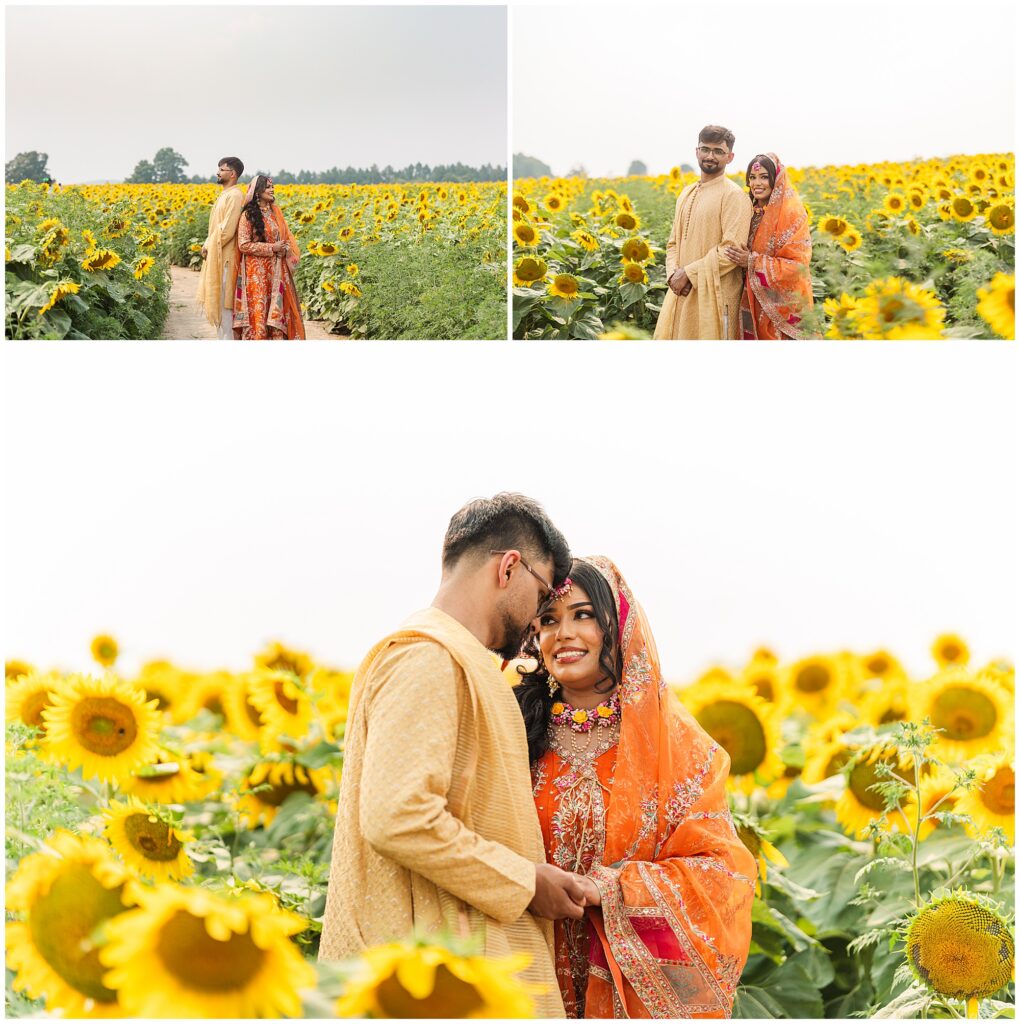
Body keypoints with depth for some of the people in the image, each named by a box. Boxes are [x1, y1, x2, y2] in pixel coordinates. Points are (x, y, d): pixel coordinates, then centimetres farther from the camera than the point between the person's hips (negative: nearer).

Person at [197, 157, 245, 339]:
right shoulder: (225, 195, 18)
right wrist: (207, 245, 6)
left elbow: (227, 229, -20)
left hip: (226, 258, -10)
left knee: (224, 303, -8)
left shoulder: (235, 196, -14)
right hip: (217, 257, 10)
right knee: (218, 302, 11)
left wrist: (210, 246, -11)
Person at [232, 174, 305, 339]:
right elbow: (244, 245, -11)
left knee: (277, 310, 2)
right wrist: (271, 248, -15)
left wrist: (285, 249, -7)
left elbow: (287, 237, 16)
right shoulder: (248, 215, -6)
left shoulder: (276, 211, 11)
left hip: (276, 271, 5)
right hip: (256, 271, -5)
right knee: (257, 309, -5)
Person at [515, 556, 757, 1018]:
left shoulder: (671, 738, -1)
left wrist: (607, 888, -17)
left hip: (646, 984, -1)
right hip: (546, 985, 1)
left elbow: (723, 871, -6)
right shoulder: (521, 733, 2)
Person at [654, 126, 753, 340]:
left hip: (714, 296, -7)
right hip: (681, 293, 7)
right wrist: (673, 274, -2)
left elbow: (732, 250, -17)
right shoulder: (687, 194, 16)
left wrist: (689, 273, -15)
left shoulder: (733, 195, -8)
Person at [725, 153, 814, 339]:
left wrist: (753, 262, -20)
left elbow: (797, 265, -18)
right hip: (756, 304, 7)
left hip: (783, 306, -7)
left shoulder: (791, 212, -13)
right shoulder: (755, 214, 9)